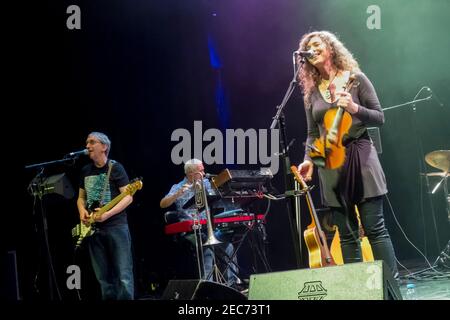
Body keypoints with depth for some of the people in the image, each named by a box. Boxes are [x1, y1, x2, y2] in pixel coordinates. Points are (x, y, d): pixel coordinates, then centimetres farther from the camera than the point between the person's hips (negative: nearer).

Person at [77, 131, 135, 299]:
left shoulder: (115, 168, -3)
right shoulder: (86, 171, 14)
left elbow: (128, 197, -8)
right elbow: (81, 197, 22)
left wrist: (107, 214, -20)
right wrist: (82, 211, -1)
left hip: (116, 226, -6)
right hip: (93, 228, 6)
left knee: (123, 275, -9)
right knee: (103, 277, 6)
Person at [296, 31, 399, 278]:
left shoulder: (355, 79, 1)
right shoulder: (311, 91, 11)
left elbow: (379, 117, -1)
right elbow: (313, 134, 13)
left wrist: (354, 108, -18)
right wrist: (308, 160, -3)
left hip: (360, 156, -4)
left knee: (374, 228, -9)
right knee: (346, 235, 4)